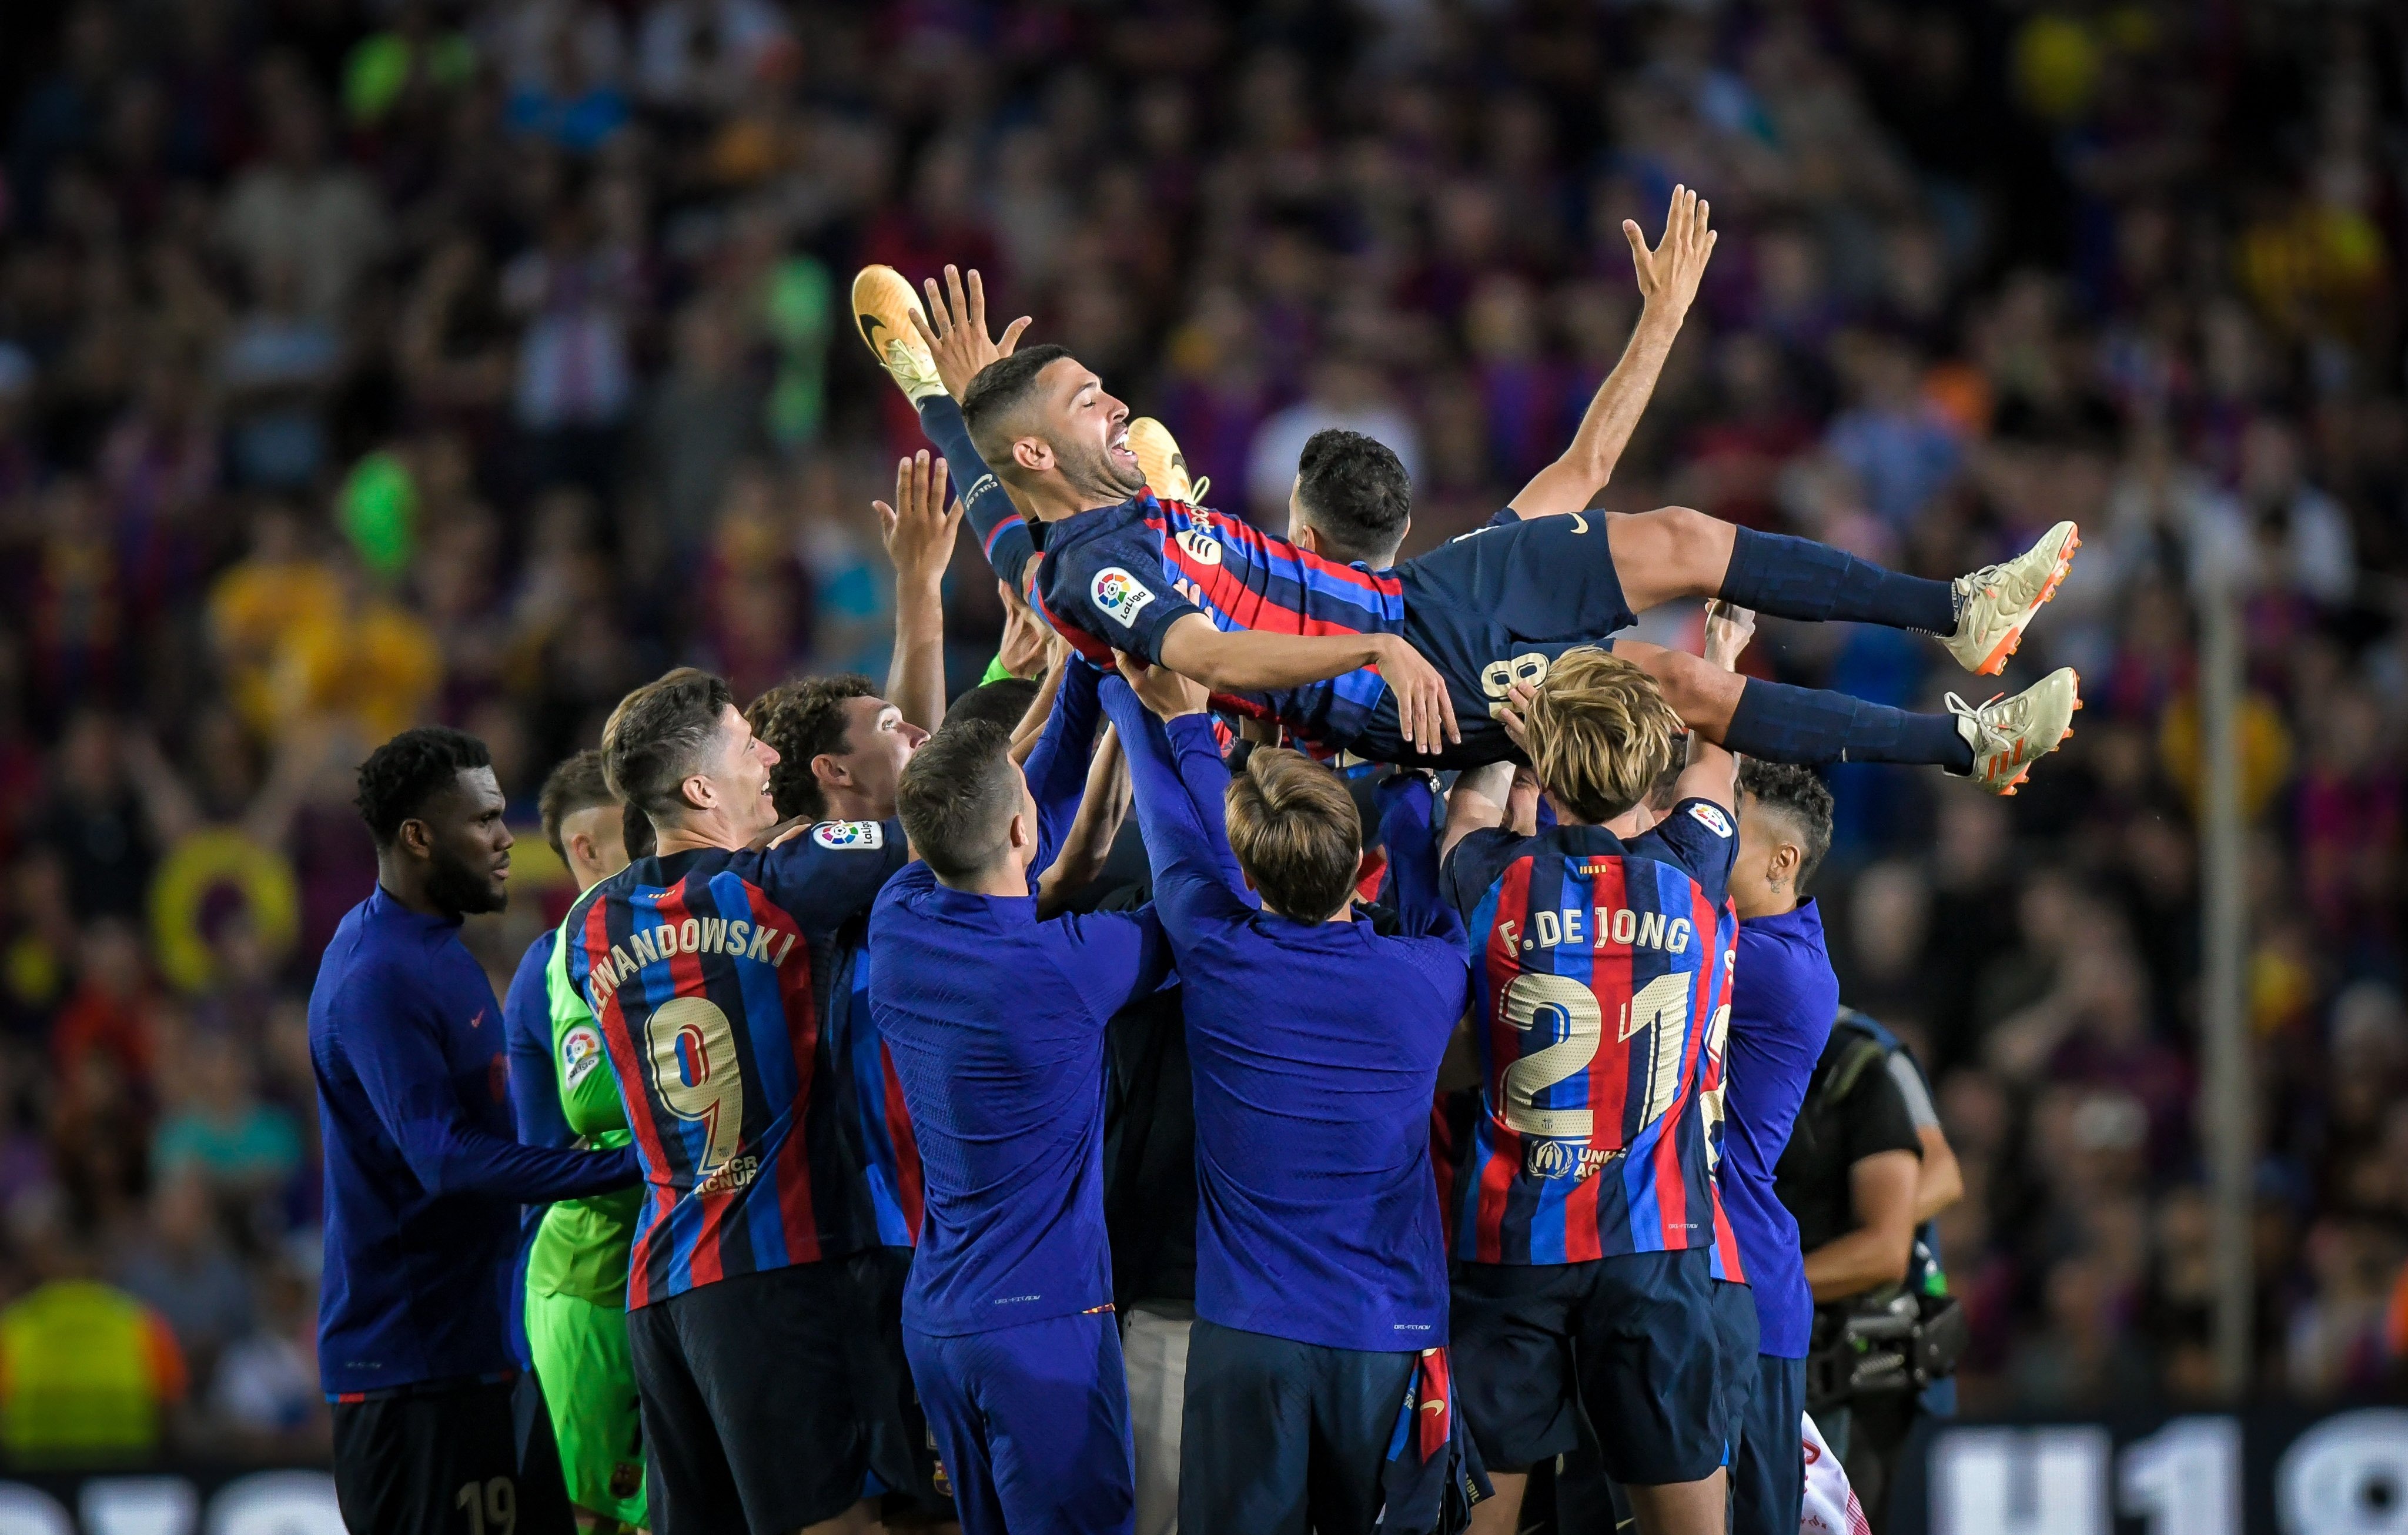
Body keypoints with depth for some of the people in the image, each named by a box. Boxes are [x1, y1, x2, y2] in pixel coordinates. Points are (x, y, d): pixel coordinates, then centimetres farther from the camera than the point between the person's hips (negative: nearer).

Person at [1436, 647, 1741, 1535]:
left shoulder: (1494, 881, -8)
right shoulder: (1692, 875, -3)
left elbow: (1474, 803, 18)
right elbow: (1716, 760, 19)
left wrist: (1511, 735, 36)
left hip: (1508, 1241, -1)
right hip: (1654, 1246, 1)